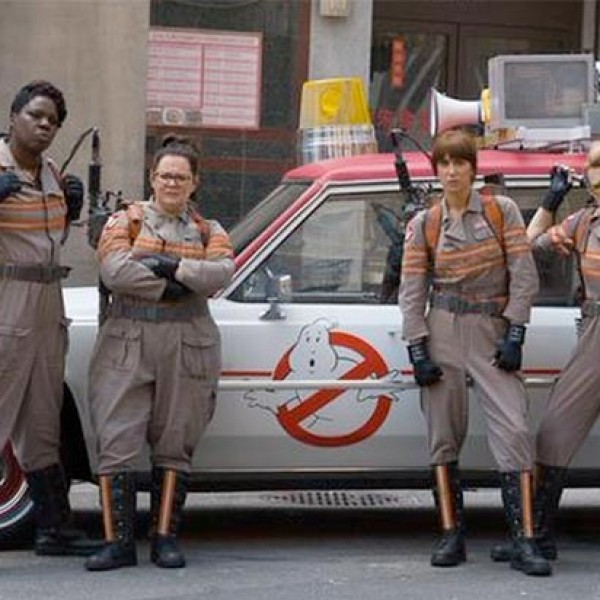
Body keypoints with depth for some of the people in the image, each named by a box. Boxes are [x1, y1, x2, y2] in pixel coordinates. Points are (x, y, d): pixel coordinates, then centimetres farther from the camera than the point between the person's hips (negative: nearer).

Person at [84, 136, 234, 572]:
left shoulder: (208, 231, 15)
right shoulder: (126, 221, 10)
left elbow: (222, 272, -5)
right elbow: (114, 270, -8)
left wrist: (172, 266, -14)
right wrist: (168, 287, -10)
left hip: (188, 346, 2)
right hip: (127, 344, -1)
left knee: (175, 445, 3)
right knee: (117, 442, -8)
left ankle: (165, 538, 8)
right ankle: (118, 541, -6)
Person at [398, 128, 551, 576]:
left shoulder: (503, 211, 3)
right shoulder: (423, 224, 5)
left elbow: (524, 275, 0)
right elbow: (411, 291, 4)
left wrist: (515, 334, -8)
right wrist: (417, 350, -4)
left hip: (493, 332, -1)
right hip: (442, 334, 1)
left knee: (514, 430, -12)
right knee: (444, 435, 2)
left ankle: (525, 542, -13)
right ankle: (452, 536, 8)